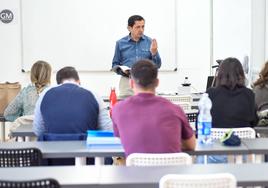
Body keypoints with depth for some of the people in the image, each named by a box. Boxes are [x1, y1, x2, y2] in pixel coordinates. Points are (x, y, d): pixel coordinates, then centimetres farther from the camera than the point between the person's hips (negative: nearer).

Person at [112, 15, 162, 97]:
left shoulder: (150, 42, 5)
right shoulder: (120, 43, 6)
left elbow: (157, 65, 5)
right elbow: (115, 64, 10)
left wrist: (154, 53, -12)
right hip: (127, 82, 0)